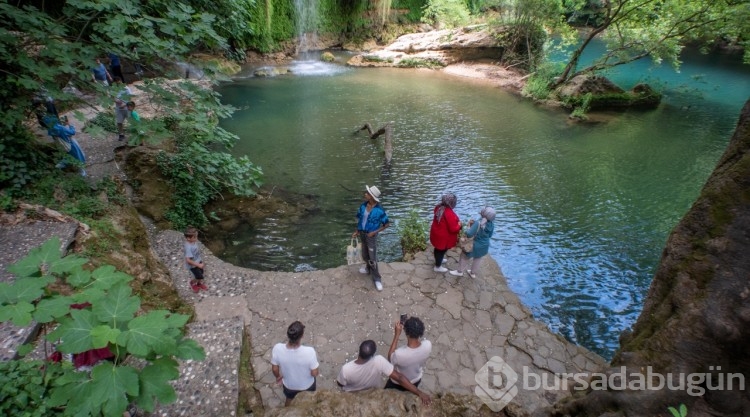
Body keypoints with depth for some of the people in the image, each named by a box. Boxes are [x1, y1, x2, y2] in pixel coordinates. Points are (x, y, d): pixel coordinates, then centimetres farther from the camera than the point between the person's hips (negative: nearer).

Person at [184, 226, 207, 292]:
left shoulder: (194, 241, -12)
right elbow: (188, 260, -35)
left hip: (198, 261, 7)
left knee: (201, 272, 23)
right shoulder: (188, 247, -37)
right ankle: (192, 282, 35)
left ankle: (199, 283, 49)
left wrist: (201, 260, 15)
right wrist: (198, 265, -29)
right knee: (199, 277, 4)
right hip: (192, 265, -7)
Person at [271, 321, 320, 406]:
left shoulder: (277, 349, -33)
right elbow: (314, 373, -24)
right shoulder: (309, 352, -39)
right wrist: (318, 369, -1)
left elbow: (274, 369, -14)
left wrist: (278, 377, 8)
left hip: (288, 385, 2)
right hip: (307, 385, -2)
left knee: (289, 400, 36)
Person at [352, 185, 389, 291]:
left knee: (372, 257, -2)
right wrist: (357, 231, 2)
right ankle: (368, 268, 48)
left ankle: (377, 279, 11)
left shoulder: (379, 210, -22)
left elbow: (386, 224, -12)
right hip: (362, 233, 5)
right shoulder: (363, 206, -7)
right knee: (365, 255, 22)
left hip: (371, 235, -5)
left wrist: (374, 232, -17)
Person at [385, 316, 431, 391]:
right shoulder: (428, 345, -33)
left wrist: (396, 335, -28)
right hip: (416, 380, 3)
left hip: (398, 384, -3)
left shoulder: (400, 354, -45)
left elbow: (390, 358, -21)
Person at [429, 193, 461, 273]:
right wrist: (459, 225, -8)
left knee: (438, 248, 29)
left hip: (436, 233, 8)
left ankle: (438, 260, 55)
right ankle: (437, 267, 34)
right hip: (444, 237, -8)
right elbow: (453, 229, -28)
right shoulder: (449, 214, -35)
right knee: (442, 251, 15)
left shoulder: (438, 207, -8)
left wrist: (455, 222, 9)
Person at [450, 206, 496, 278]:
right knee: (478, 259, 28)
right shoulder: (491, 224, -15)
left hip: (474, 245, -6)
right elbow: (490, 235, 2)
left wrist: (469, 225, -17)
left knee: (464, 256, 20)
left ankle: (460, 271, 38)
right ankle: (473, 273, 48)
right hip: (485, 245, 6)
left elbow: (468, 234, -34)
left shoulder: (478, 224, -36)